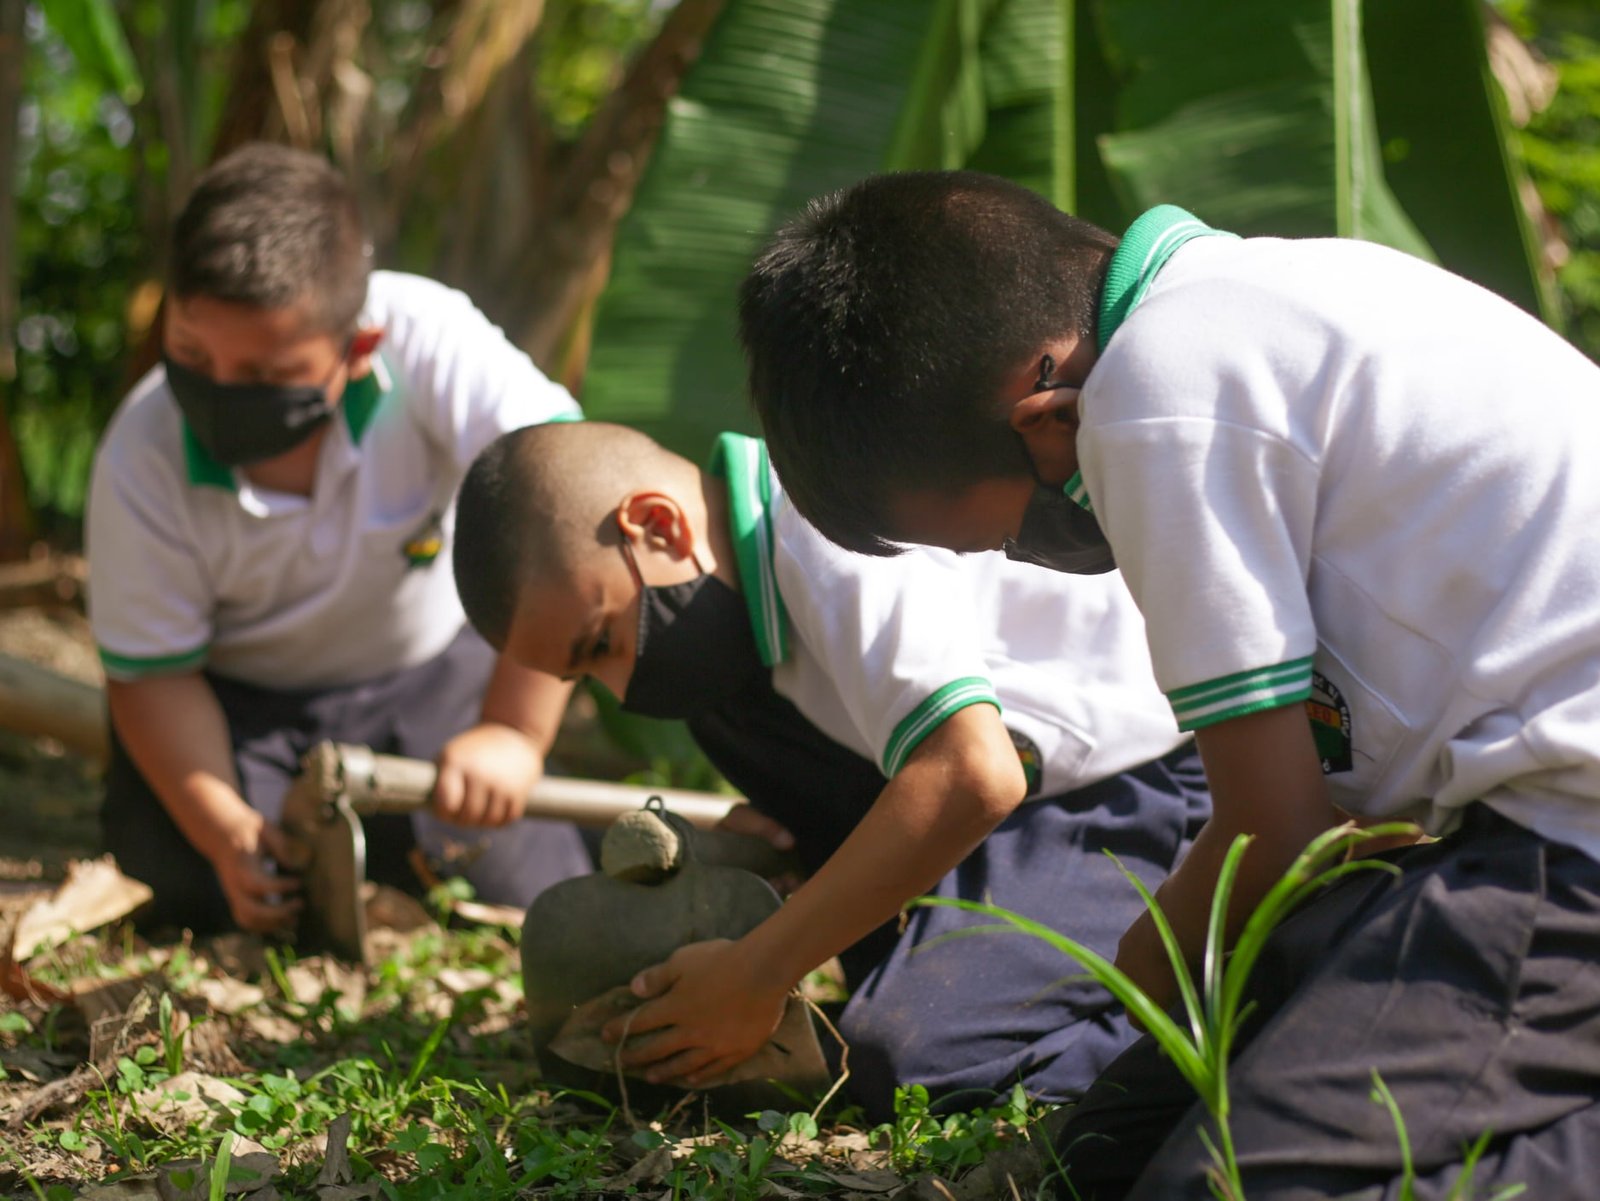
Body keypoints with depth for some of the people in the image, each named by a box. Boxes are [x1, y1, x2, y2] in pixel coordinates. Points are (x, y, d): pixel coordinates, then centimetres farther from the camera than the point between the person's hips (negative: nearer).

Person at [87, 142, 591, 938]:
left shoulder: (425, 337, -33)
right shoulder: (141, 462, -26)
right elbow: (153, 671, -15)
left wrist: (514, 733, -45)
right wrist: (225, 834, -31)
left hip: (426, 672, 0)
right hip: (235, 697, 0)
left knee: (523, 893, -13)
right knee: (194, 895, -22)